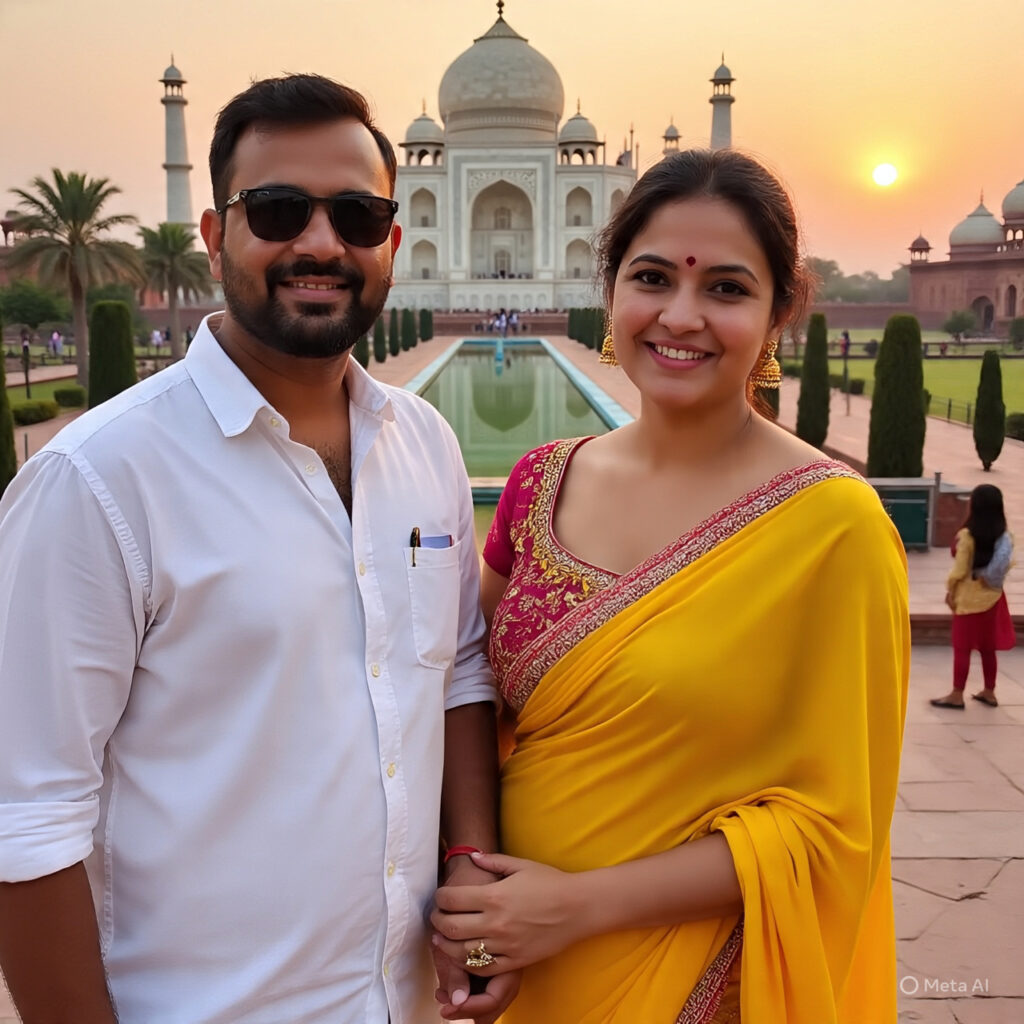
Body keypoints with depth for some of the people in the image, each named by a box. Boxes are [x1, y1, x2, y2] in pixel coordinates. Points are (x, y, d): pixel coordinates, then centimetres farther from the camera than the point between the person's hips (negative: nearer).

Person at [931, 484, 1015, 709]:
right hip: (992, 596, 6)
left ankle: (957, 695, 6)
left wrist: (950, 590, -3)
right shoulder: (1005, 536, -3)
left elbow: (959, 570, -16)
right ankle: (989, 692, 24)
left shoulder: (966, 536, -19)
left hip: (969, 597, -6)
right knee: (988, 647, 15)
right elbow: (1008, 565, 5)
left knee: (962, 648, 1)